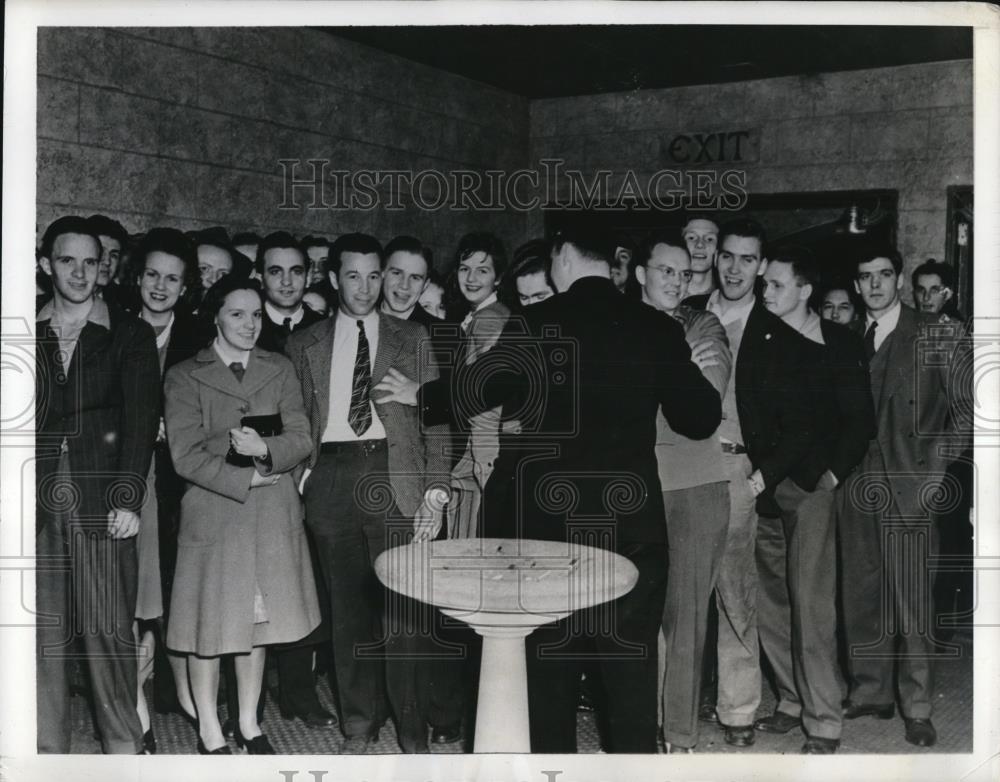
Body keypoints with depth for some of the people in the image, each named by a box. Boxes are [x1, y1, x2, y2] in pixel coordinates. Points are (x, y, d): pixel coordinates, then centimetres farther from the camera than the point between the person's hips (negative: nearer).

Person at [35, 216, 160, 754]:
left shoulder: (130, 335, 6)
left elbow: (140, 421, -1)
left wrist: (127, 498, -10)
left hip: (101, 501, -2)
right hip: (37, 500, 2)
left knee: (108, 629, 0)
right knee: (41, 631, 4)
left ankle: (124, 743, 12)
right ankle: (47, 747, 16)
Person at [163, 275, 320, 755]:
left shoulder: (280, 370, 10)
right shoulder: (184, 377, -1)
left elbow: (301, 440, 2)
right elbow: (186, 456, -9)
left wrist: (265, 450, -17)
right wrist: (246, 480, -12)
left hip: (273, 516, 3)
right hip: (212, 514, -3)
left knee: (258, 622, 12)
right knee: (209, 626, 5)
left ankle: (248, 724, 28)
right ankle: (210, 732, 22)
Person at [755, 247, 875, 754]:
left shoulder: (839, 344, -2)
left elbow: (860, 419, -2)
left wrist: (833, 474, -9)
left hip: (811, 485, -4)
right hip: (760, 484, 5)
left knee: (810, 605, -8)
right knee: (769, 603, 6)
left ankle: (822, 722, 1)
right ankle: (793, 701, 20)